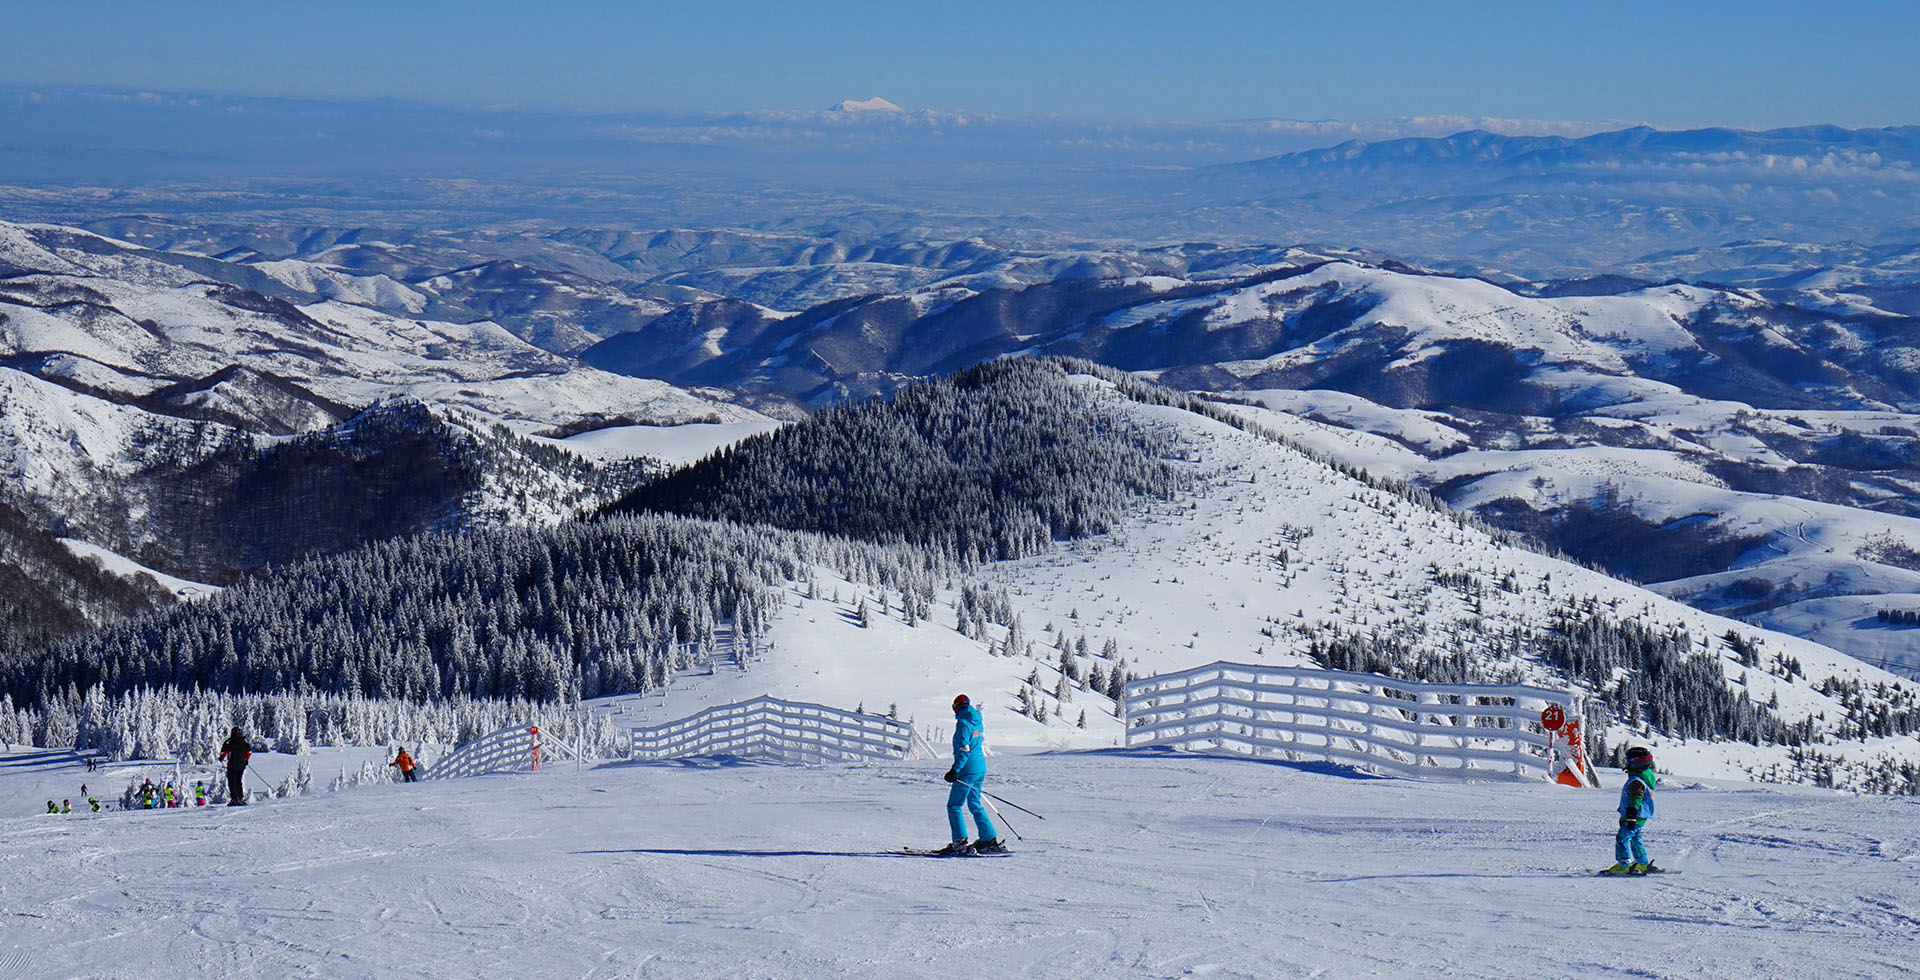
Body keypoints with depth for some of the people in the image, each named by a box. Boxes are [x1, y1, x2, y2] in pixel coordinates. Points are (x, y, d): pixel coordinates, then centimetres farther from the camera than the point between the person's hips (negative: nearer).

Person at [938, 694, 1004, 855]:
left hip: (967, 770, -9)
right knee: (975, 805, 16)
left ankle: (960, 843, -10)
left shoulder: (963, 723, -13)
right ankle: (989, 839, 14)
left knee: (954, 806, -4)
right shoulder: (977, 722, 13)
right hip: (980, 769, 9)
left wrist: (955, 770, -23)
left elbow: (964, 750, -21)